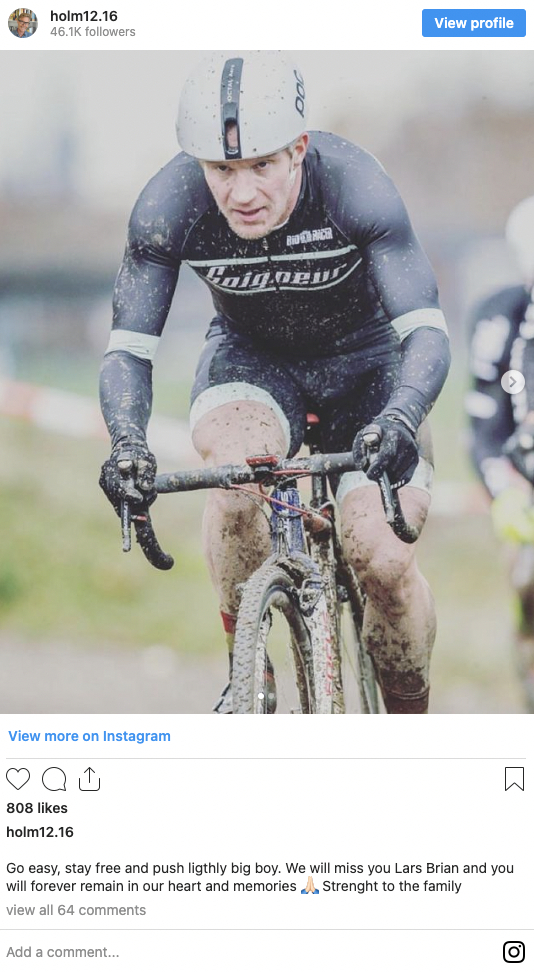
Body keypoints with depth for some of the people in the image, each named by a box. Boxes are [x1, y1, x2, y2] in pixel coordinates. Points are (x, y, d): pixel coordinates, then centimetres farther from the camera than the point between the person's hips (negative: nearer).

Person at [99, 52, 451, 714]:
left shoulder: (353, 185, -31)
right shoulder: (168, 205, -26)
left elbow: (426, 334, -35)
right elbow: (128, 350, -22)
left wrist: (399, 420, -55)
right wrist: (127, 443, -42)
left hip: (364, 361, -1)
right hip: (252, 357, 1)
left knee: (382, 560, -19)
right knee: (236, 468, -33)